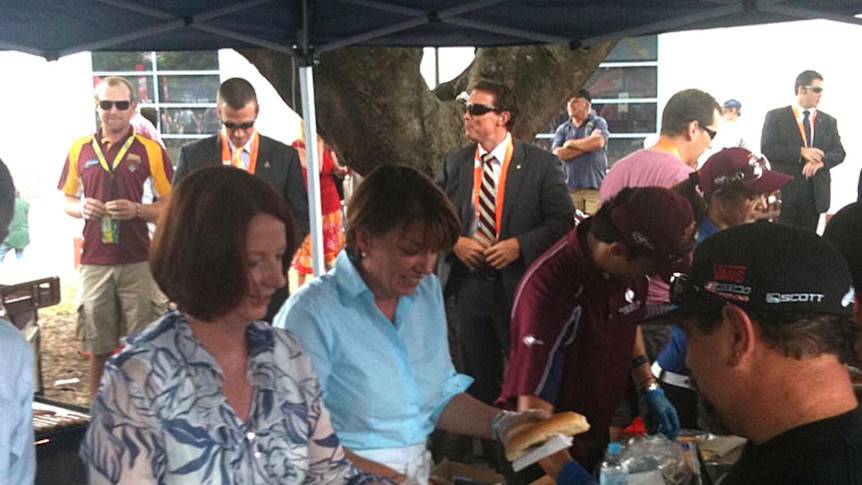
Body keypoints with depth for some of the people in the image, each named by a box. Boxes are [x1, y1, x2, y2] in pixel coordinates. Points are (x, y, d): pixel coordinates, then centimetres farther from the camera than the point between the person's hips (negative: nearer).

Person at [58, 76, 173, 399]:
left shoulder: (150, 150, 0)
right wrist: (81, 208, -6)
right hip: (94, 263, 3)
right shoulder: (80, 149, 9)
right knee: (99, 348, 11)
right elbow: (67, 201, 17)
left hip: (139, 263, -2)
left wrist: (136, 210, -16)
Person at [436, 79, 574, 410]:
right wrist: (454, 241, -9)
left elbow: (563, 221, -7)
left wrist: (520, 245, -17)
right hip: (469, 284, 4)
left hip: (521, 285, -3)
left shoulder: (541, 164, -6)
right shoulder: (454, 164, 4)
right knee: (479, 377, 16)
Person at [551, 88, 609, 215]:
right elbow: (557, 153, 0)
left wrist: (571, 143, 2)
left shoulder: (598, 123, 10)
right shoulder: (563, 129, 16)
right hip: (571, 187, 2)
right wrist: (587, 145, -3)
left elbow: (599, 142, -11)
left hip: (595, 185, -2)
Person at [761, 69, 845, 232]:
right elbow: (767, 149, -8)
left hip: (815, 192, 4)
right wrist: (800, 152, -18)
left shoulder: (829, 121, 14)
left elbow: (839, 152, 9)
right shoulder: (776, 116, 2)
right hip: (784, 190, -4)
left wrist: (821, 161, -13)